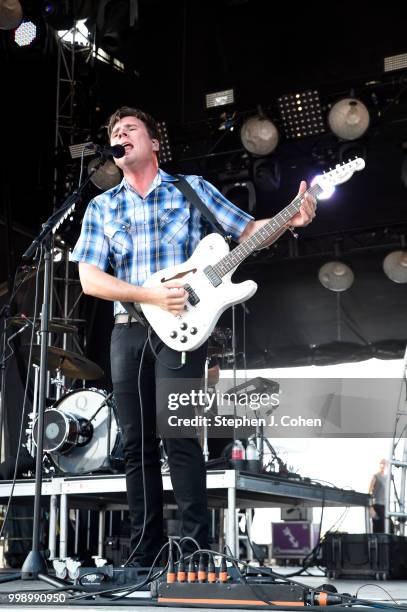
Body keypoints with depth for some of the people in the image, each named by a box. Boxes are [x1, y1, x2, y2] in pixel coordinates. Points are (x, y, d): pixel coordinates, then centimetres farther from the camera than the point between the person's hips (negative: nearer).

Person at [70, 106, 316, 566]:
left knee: (179, 437, -12)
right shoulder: (101, 208, 12)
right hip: (128, 332, 3)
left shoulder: (192, 189, 8)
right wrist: (153, 296, -11)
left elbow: (248, 230, 7)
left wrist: (291, 219, -14)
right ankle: (144, 558, 11)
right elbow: (89, 279, 3)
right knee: (137, 445, 4)